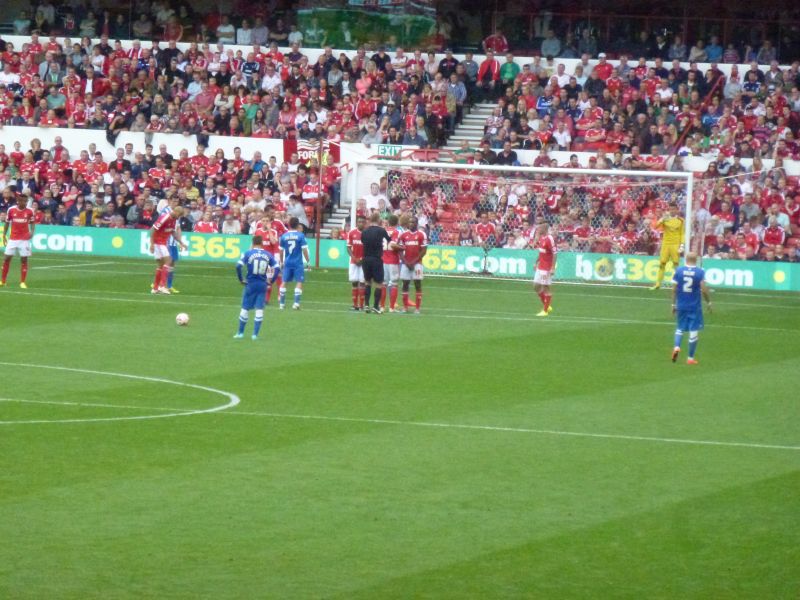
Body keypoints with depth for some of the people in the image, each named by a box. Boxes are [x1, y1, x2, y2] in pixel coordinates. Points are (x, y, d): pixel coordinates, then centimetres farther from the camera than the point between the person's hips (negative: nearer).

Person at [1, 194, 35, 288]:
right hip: (13, 238, 1)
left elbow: (32, 223, 7)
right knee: (7, 258, 3)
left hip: (24, 239, -1)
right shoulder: (11, 210, -4)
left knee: (24, 259, -3)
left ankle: (22, 282, 4)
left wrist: (32, 232, -11)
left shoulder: (30, 211, -5)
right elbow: (7, 223, 7)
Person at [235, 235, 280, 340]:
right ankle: (255, 334, 3)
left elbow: (238, 266, -13)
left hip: (250, 284, -1)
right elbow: (277, 268, -2)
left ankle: (240, 333, 16)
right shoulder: (268, 255, 2)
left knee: (245, 308, 9)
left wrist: (241, 279, -2)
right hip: (262, 284, 1)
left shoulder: (248, 253, -4)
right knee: (259, 310, 6)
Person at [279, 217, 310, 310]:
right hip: (298, 262, -3)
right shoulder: (300, 236, -7)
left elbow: (281, 250, 8)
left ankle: (281, 303, 13)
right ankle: (296, 303, -10)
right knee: (299, 282, 0)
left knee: (284, 282, 10)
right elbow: (304, 249, -8)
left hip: (287, 262, 3)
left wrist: (281, 262, 21)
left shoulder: (284, 236, 1)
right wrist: (307, 261, 2)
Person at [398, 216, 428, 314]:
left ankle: (418, 308, -1)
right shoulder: (403, 235, 7)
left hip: (417, 263, -3)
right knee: (405, 284, 3)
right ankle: (405, 307, 10)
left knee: (418, 284, -3)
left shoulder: (421, 235, -2)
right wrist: (406, 262, -6)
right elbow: (400, 250, 7)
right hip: (406, 263, 3)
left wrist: (413, 262, -10)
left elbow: (423, 251, -4)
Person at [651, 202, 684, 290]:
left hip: (676, 245, -1)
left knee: (676, 264, -5)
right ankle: (658, 283, 6)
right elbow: (656, 226, -8)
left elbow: (682, 234, 2)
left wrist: (682, 245, -7)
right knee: (662, 263, 1)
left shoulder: (681, 221, 3)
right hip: (666, 244, 1)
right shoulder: (665, 219, 5)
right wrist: (662, 219, -22)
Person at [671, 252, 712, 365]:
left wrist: (673, 304, 9)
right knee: (694, 330, 5)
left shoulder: (678, 271, -2)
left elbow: (674, 289, 0)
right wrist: (709, 303, 3)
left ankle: (676, 347, -7)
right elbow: (704, 290, -11)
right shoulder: (700, 272, -8)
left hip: (681, 305, 2)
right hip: (695, 306, -2)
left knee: (680, 327, 19)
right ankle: (690, 358, 8)